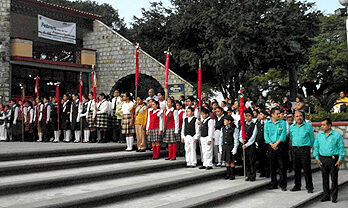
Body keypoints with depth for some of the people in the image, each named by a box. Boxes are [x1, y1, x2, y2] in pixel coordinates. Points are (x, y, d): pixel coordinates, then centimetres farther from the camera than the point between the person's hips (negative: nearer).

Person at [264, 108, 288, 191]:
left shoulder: (282, 123, 4)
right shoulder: (267, 123, 8)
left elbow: (283, 135, -5)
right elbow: (266, 135, 2)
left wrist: (276, 143, -13)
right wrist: (271, 144, -11)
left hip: (280, 145, -2)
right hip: (271, 146, 2)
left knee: (282, 165, -3)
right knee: (272, 166, 6)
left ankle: (283, 184, 2)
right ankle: (274, 184, 15)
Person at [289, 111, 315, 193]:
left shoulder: (308, 126, 1)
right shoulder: (291, 127, 10)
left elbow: (312, 138, 9)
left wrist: (310, 147, 13)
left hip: (305, 148, -4)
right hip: (295, 149, 4)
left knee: (307, 169, -5)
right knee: (296, 168, 7)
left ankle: (309, 187, 1)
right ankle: (297, 186, 17)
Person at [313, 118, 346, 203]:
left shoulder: (337, 135, -3)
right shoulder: (319, 135, 8)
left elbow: (341, 147, -1)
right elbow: (316, 147, 14)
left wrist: (340, 159, -6)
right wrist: (317, 158, 7)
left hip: (333, 159, -3)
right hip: (323, 159, 3)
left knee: (334, 178, -1)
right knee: (325, 178, 7)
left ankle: (334, 197, 7)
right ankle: (326, 195, 15)